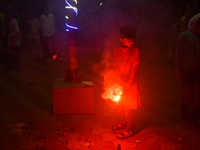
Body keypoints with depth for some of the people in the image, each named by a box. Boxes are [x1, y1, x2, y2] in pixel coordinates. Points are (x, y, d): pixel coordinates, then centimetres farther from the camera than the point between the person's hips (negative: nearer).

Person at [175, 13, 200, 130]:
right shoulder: (184, 36, -4)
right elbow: (179, 55, -3)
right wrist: (178, 71, -5)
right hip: (187, 71, -4)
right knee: (187, 96, 8)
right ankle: (186, 118, 25)